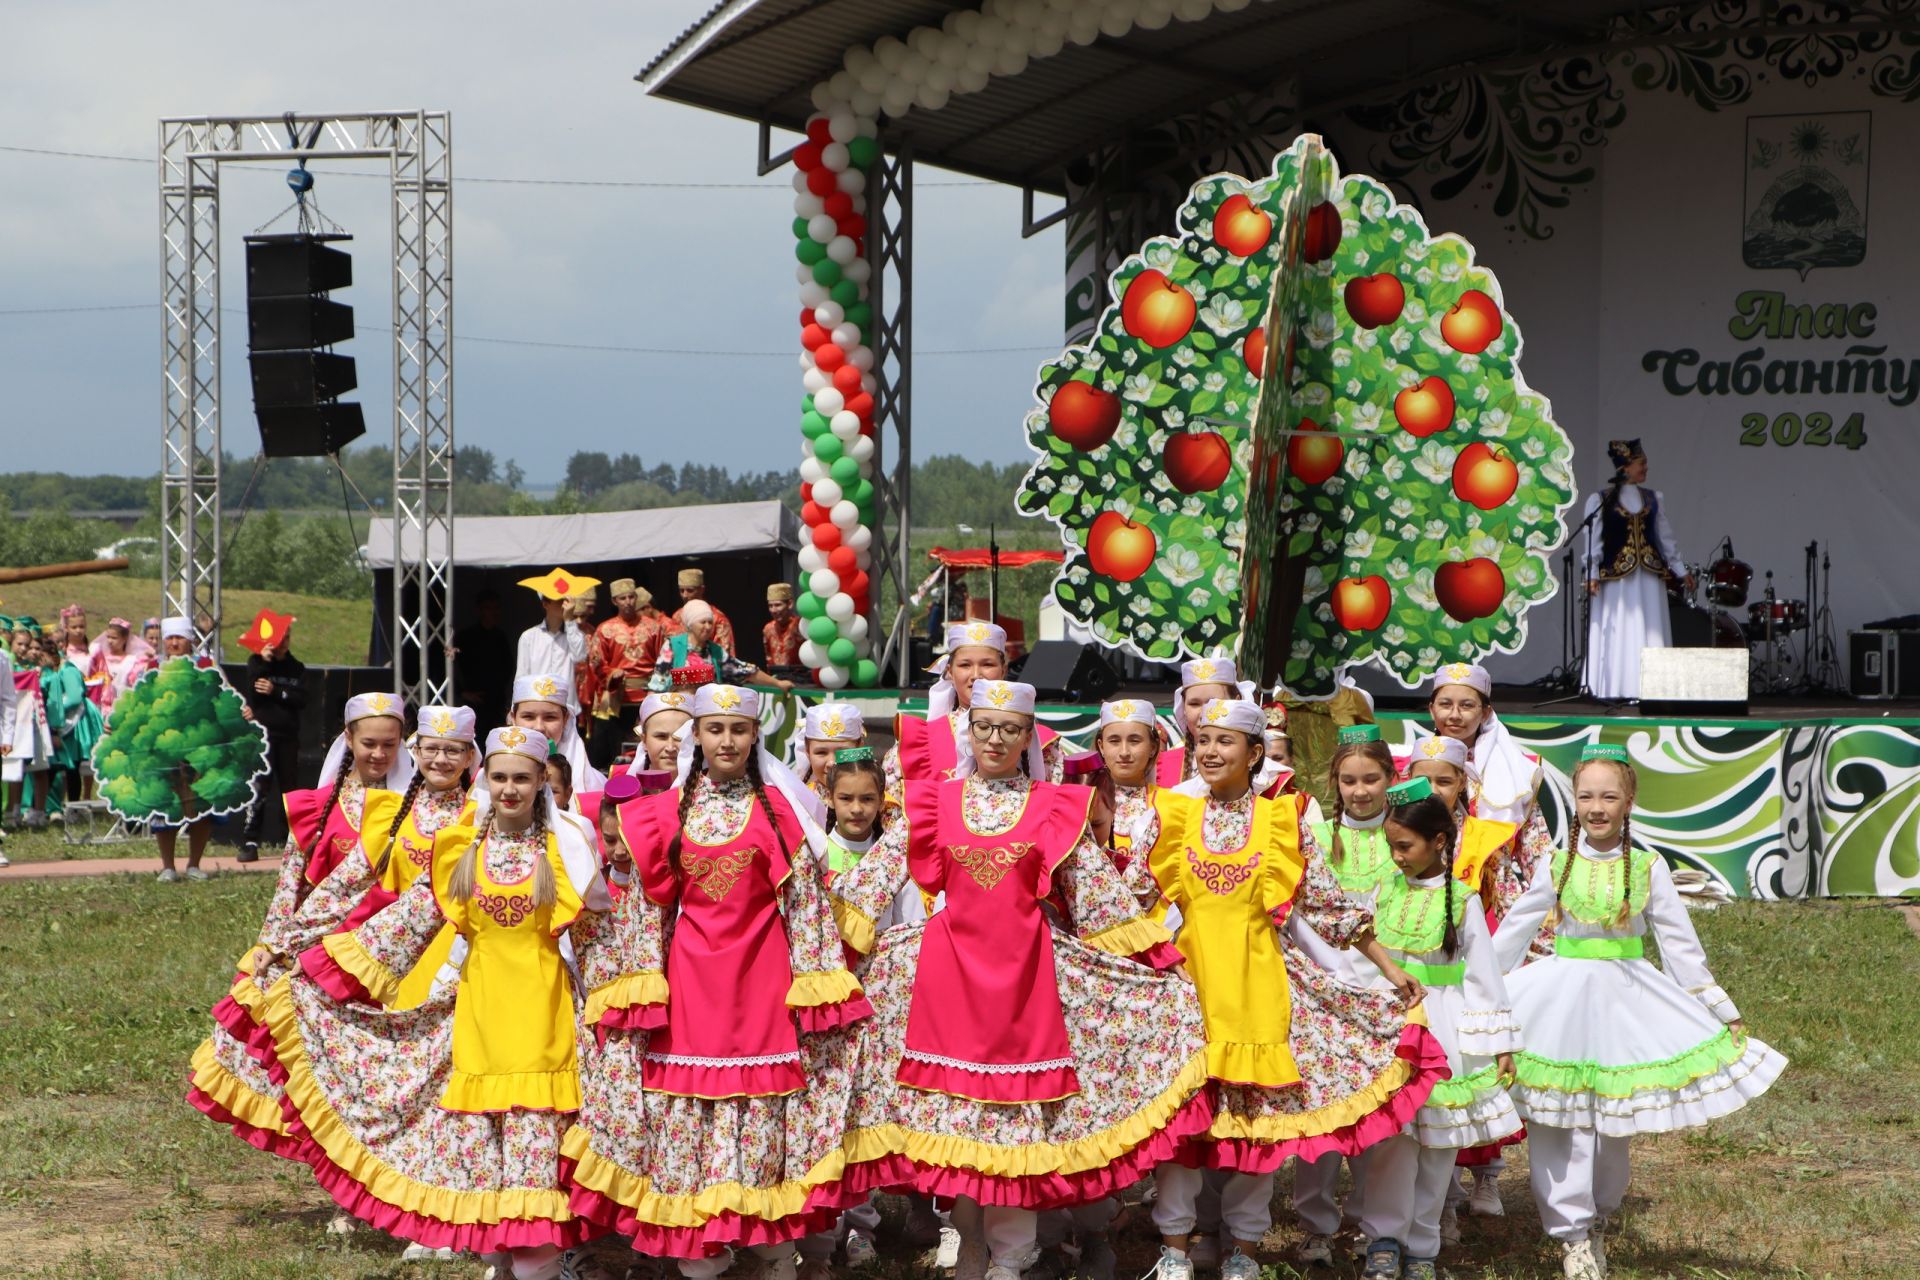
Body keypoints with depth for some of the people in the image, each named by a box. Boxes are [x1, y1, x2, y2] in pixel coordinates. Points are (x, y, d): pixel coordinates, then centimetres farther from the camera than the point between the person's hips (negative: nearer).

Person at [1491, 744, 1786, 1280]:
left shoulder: (1649, 868, -2)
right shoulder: (1557, 865, -1)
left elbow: (1680, 945, 2)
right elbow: (1514, 931, 7)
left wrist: (1718, 1012, 3)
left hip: (1624, 996, 0)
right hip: (1563, 995, 0)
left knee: (1615, 1118, 8)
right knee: (1561, 1117, -2)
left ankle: (1597, 1221, 28)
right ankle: (1572, 1232, 7)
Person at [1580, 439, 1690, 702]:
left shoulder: (1653, 498, 13)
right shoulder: (1600, 500, 0)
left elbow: (1665, 537, 17)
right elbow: (1592, 539, -2)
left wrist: (1680, 570, 15)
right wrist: (1592, 574, -10)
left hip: (1649, 576, 4)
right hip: (1616, 575, -4)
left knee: (1649, 632, 1)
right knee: (1617, 632, -3)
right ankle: (1613, 689, -1)